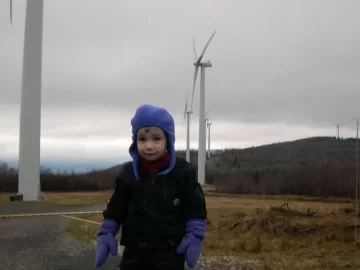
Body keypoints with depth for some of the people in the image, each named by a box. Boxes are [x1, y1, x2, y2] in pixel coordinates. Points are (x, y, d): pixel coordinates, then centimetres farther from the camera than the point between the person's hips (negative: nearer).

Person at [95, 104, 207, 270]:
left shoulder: (184, 172, -6)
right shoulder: (127, 174, 1)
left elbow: (196, 209, -2)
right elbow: (115, 208, 8)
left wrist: (194, 237, -9)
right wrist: (106, 234, 1)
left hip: (170, 252, -2)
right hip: (135, 252, 3)